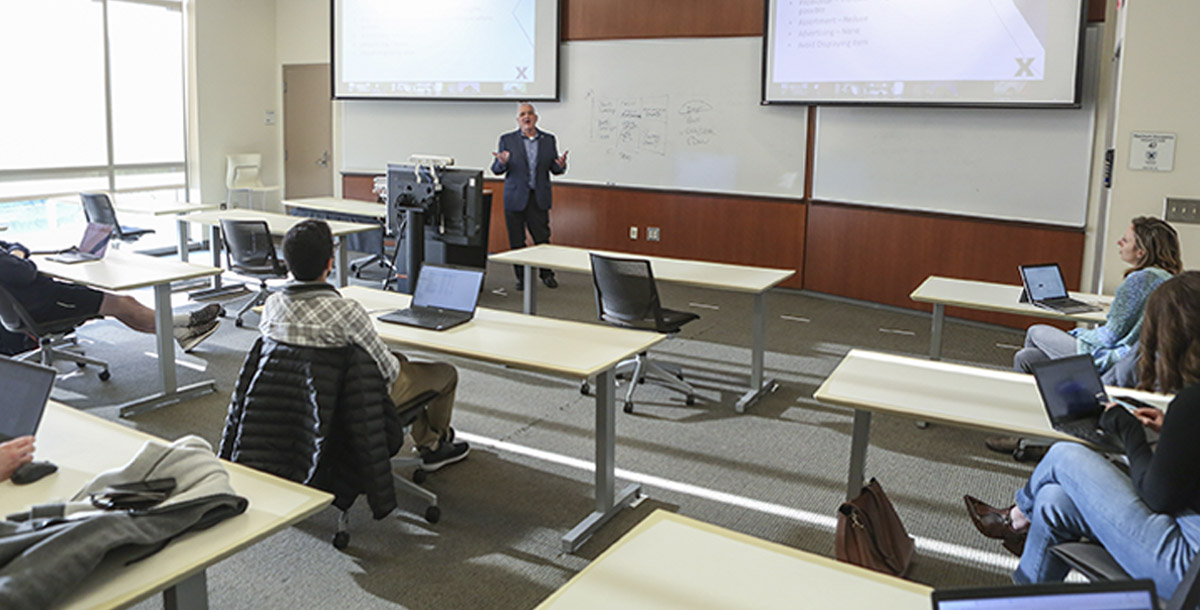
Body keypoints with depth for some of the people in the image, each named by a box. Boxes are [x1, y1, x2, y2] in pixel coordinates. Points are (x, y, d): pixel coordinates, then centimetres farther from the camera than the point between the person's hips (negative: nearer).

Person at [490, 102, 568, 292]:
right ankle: (522, 276, 16)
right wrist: (502, 162, -20)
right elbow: (496, 170, 2)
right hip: (515, 198, -1)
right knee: (516, 240, 4)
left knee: (542, 237, 2)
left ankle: (546, 274, 19)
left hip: (539, 198, 1)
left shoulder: (549, 140, 7)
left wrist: (560, 165, -16)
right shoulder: (507, 140, 2)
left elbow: (554, 169, 7)